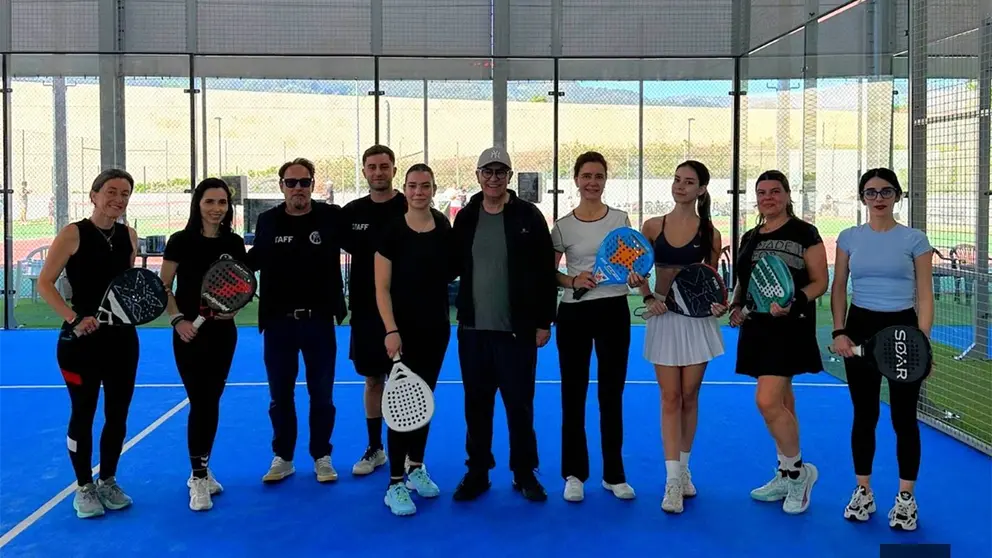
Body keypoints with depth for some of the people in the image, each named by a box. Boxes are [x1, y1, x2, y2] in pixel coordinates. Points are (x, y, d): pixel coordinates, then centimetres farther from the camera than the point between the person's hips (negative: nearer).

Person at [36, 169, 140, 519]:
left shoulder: (129, 236, 5)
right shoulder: (73, 234, -10)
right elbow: (44, 284, -12)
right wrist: (74, 318, -22)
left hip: (122, 337, 5)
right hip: (82, 339, -5)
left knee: (118, 414, 11)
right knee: (83, 413, 5)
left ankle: (108, 481, 28)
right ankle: (84, 487, 21)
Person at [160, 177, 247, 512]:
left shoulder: (234, 243, 3)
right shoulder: (181, 241, -7)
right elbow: (164, 287, -3)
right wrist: (177, 320, -16)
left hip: (223, 331, 4)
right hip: (190, 333, -4)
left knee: (212, 401, 11)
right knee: (199, 403, -6)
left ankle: (202, 469, 25)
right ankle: (198, 478, 4)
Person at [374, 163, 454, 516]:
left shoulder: (445, 230, 2)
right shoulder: (392, 231, -9)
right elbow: (382, 288, -11)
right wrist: (390, 330, -17)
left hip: (437, 328, 4)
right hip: (403, 329, -4)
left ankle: (416, 468, 30)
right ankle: (395, 485, 1)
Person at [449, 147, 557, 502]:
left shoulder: (528, 216, -3)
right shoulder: (466, 218, 7)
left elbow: (545, 273, -4)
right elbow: (452, 266, 14)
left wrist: (544, 322, -6)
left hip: (517, 331, -3)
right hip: (473, 329, 3)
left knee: (520, 406, 5)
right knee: (476, 406, 11)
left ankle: (524, 473, 19)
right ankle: (477, 472, 23)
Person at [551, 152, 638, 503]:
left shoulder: (620, 219, 3)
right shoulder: (563, 226, -1)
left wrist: (637, 279, -15)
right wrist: (573, 281, -15)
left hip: (614, 311, 1)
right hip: (574, 314, -1)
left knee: (612, 394, 7)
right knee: (573, 394, 5)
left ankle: (614, 474, 19)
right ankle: (574, 474, 17)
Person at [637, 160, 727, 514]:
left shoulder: (709, 233, -1)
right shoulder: (652, 227, 0)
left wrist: (719, 303, -14)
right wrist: (648, 298, -10)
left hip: (697, 320, 0)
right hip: (664, 319, 0)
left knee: (689, 397, 8)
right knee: (670, 398, 0)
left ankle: (684, 469, 25)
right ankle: (672, 481, 1)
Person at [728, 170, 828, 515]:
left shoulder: (804, 233, -4)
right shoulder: (749, 238, 15)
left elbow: (820, 283, -6)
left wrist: (793, 302, -22)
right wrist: (736, 307, 3)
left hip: (790, 326, -7)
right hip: (757, 327, 7)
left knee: (768, 401, -16)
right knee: (781, 403, 13)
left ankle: (798, 469, 4)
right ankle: (787, 477, 23)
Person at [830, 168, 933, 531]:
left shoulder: (914, 239, -1)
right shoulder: (849, 238, 5)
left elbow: (925, 295, -3)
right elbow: (839, 289, 7)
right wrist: (839, 332, -6)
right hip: (861, 328, 2)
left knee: (904, 417, 3)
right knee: (864, 415, 9)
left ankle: (906, 499, 15)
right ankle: (863, 492, 21)